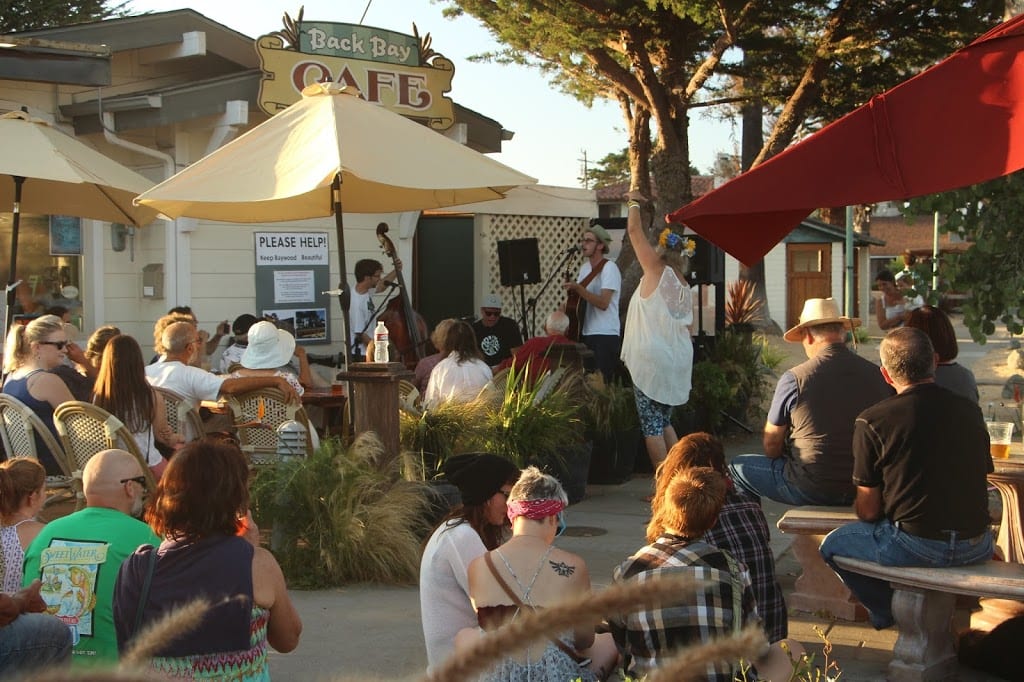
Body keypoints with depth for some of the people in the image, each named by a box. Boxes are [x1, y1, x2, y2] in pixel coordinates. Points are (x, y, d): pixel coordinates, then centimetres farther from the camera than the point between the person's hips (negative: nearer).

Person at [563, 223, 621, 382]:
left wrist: (578, 288, -27)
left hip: (605, 335, -8)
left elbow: (603, 303, -22)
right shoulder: (585, 267, 14)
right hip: (585, 333, 8)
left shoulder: (609, 268, -11)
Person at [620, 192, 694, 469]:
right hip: (678, 360, 8)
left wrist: (634, 203, 10)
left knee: (652, 424, -4)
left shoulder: (657, 270, -7)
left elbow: (634, 230, -6)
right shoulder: (684, 287, 12)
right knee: (665, 422, 17)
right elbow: (685, 327, 16)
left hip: (652, 360, -8)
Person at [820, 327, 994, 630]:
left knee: (832, 545, 20)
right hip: (975, 548, 5)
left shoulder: (872, 421, -11)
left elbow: (868, 511, -6)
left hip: (914, 547, -5)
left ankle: (887, 611, 18)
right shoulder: (971, 411, 3)